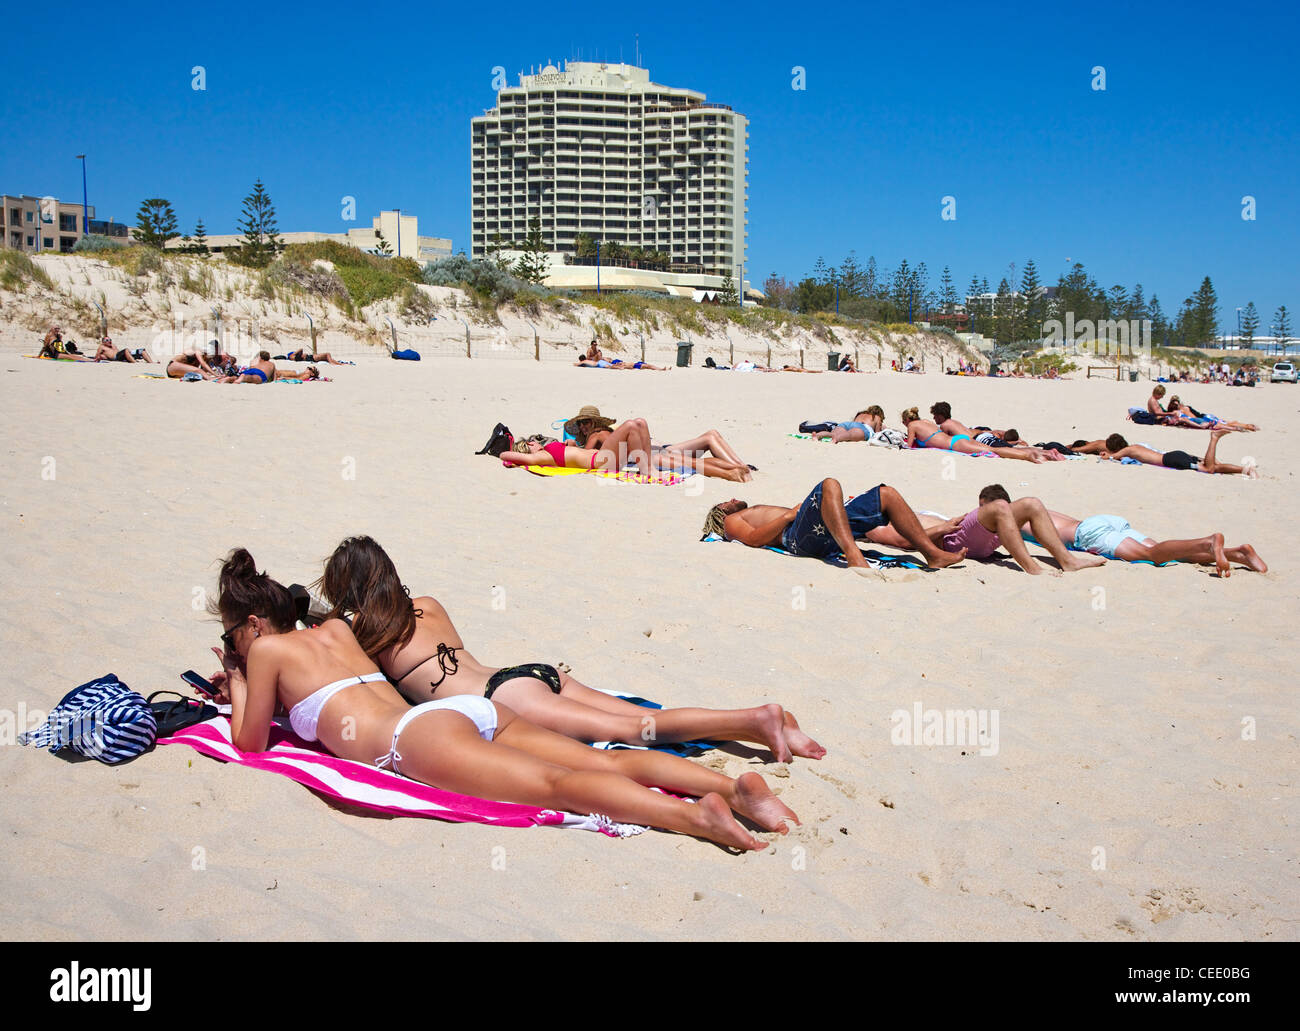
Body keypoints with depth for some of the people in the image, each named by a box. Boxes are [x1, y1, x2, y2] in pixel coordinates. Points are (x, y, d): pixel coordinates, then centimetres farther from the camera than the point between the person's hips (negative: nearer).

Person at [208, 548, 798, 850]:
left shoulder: (267, 648, 15)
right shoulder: (334, 630, 35)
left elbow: (250, 741, 21)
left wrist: (239, 690, 37)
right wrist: (246, 680, 59)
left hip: (419, 735, -7)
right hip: (475, 712, 8)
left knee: (557, 784, -28)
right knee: (610, 763, -10)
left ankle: (693, 815, -49)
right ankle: (733, 786, -28)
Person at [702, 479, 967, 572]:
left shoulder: (758, 510, 44)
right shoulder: (731, 521, 24)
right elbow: (753, 538, -2)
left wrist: (839, 506, 17)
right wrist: (789, 515, -7)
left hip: (824, 533, 8)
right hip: (798, 536, -8)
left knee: (886, 494, 0)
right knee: (829, 485, -34)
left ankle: (933, 553, -13)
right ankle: (852, 555, -51)